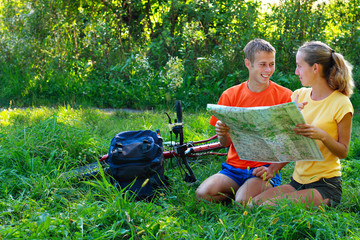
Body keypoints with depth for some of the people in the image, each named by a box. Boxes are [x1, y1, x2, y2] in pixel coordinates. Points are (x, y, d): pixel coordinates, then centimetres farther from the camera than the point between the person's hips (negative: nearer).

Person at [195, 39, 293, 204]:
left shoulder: (284, 96, -1)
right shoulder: (230, 95, 5)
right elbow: (225, 144, 8)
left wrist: (272, 170, -16)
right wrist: (223, 134, -16)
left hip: (263, 170, -2)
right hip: (233, 168, 3)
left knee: (244, 201, -30)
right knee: (203, 194, -24)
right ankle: (239, 191, 3)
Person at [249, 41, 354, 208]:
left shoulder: (340, 103, -9)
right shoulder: (300, 95, 9)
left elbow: (343, 152, -6)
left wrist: (323, 136, -24)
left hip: (326, 185, -5)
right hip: (298, 180, 5)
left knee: (270, 206, -24)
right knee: (253, 203, -17)